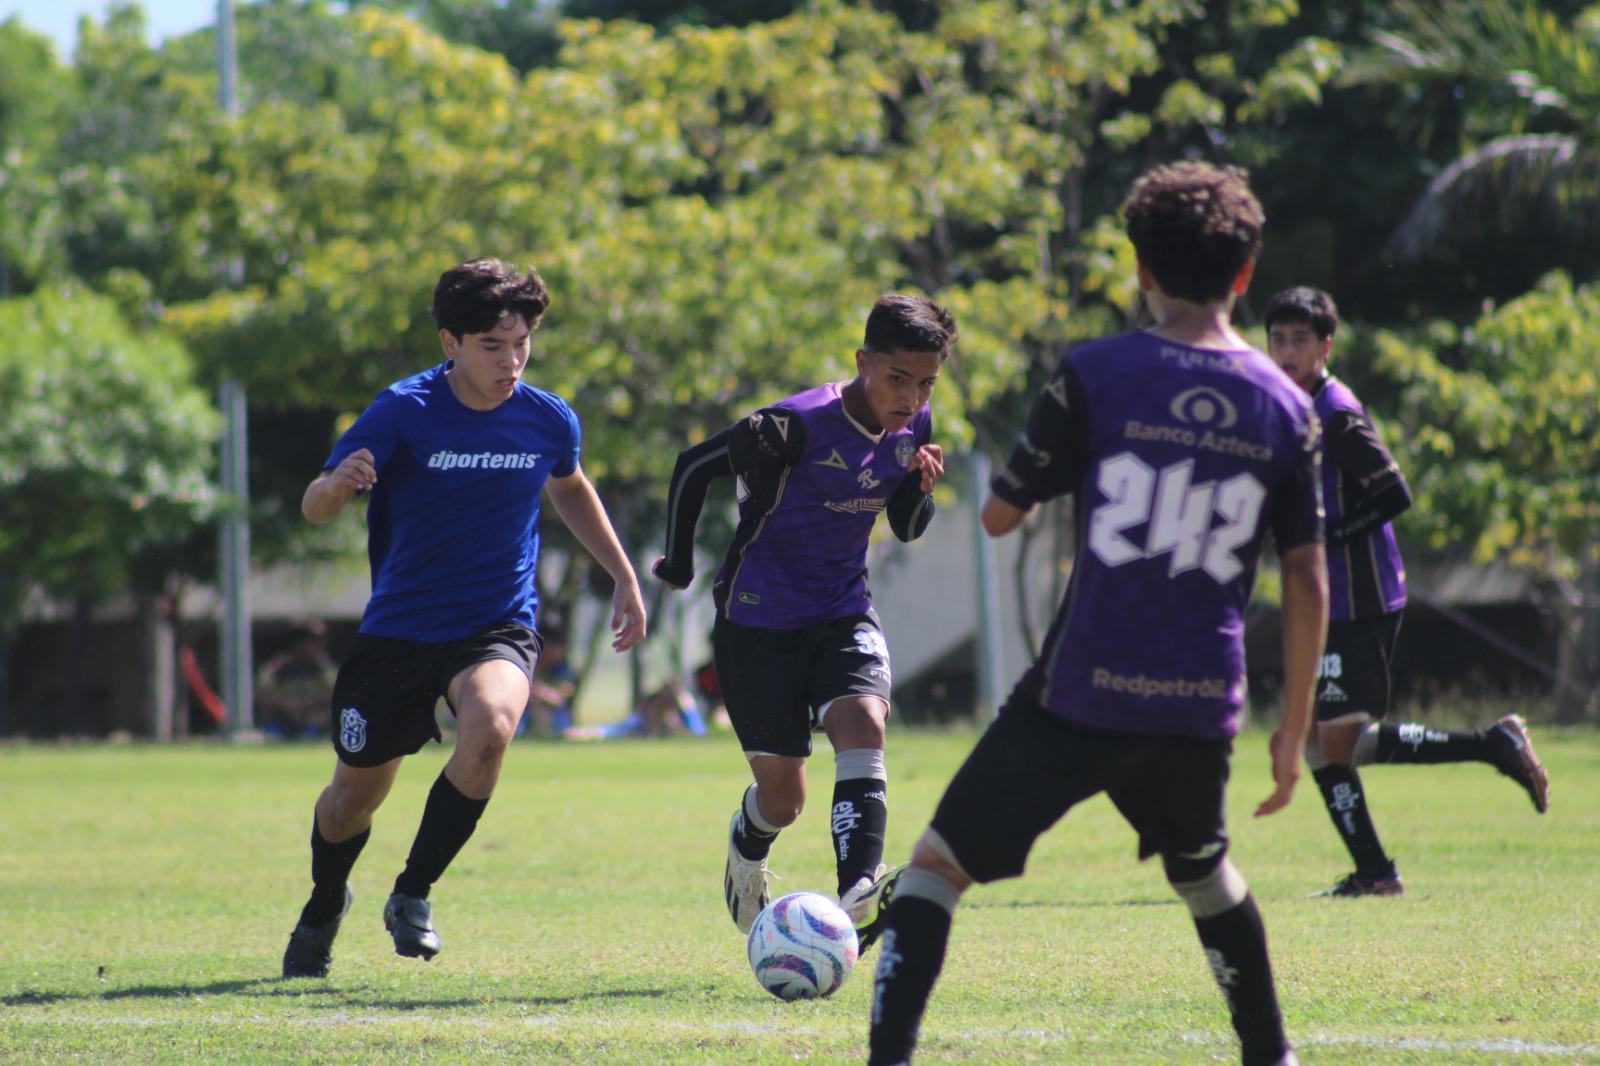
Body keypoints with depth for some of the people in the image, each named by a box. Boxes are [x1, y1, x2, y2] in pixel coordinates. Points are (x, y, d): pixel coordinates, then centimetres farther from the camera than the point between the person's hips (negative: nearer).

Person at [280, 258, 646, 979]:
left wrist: (624, 578, 21)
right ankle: (324, 909, 44)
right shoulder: (405, 411, -14)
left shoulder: (549, 420, -5)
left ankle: (413, 894, -12)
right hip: (398, 628, 0)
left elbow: (570, 490, 20)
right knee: (353, 798, 9)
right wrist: (338, 484, -37)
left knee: (488, 729, -32)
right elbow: (313, 508, -13)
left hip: (498, 627, 0)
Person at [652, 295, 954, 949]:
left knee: (863, 724, -26)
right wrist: (678, 566, 2)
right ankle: (747, 848, 40)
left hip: (843, 613, 4)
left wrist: (922, 489, -13)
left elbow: (906, 529, 11)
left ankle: (858, 896, -39)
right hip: (758, 620, -4)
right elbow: (693, 467, -9)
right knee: (782, 799, 2)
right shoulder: (798, 425, -23)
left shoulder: (913, 428, -4)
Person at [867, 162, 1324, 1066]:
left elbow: (1001, 515, 3)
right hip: (1203, 704, 4)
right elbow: (1308, 584, 6)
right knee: (1204, 873, 30)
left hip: (1083, 694, -4)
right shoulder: (1286, 407, 5)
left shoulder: (1096, 375, -5)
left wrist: (1043, 462, 24)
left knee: (940, 862, 4)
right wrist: (1295, 727, 14)